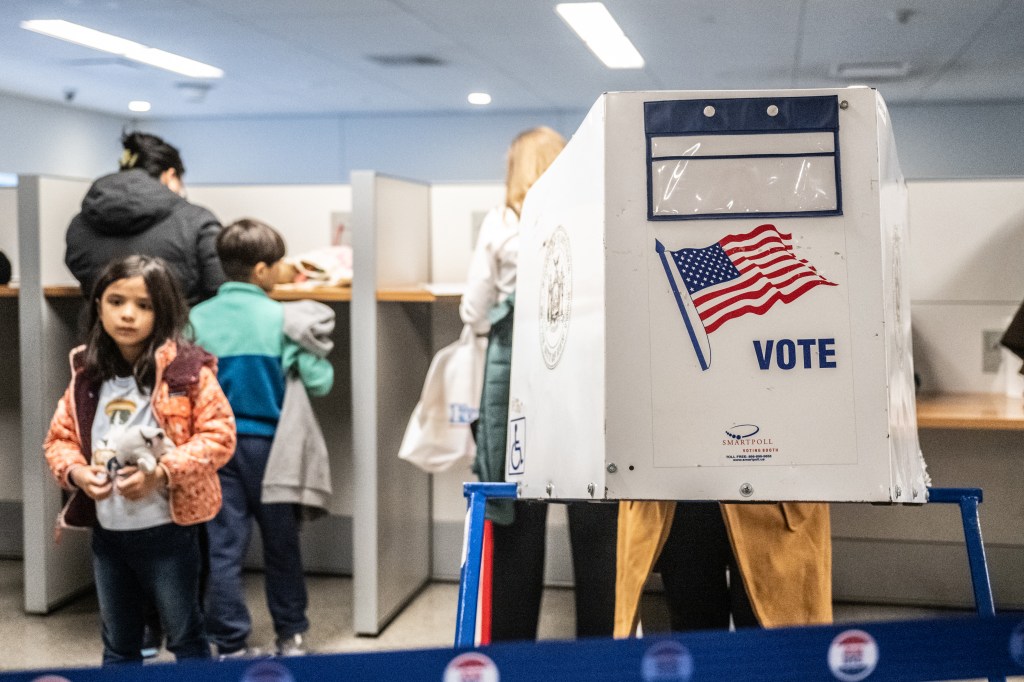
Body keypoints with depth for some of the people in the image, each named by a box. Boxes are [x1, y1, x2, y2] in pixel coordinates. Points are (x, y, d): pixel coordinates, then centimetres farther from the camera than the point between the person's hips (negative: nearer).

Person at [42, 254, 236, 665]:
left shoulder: (188, 370, -12)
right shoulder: (86, 374, 4)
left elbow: (218, 435, -14)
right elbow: (60, 439, 10)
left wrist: (162, 471, -23)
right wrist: (76, 472, -11)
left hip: (167, 530, -5)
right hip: (107, 533, 5)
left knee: (185, 639, 11)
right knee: (117, 644, 20)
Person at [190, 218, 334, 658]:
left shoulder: (196, 319, -4)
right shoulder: (283, 319, -11)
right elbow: (319, 381, -9)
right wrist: (314, 348, 10)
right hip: (267, 444, -1)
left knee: (224, 547, 7)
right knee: (281, 543, 14)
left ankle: (232, 645, 11)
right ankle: (291, 635, 25)